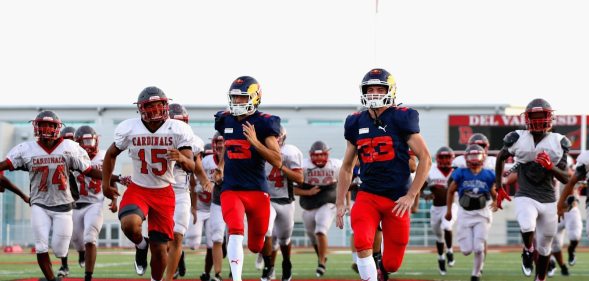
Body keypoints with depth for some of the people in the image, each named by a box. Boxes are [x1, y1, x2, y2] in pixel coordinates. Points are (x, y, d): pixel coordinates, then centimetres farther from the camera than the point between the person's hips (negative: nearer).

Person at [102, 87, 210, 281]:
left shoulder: (179, 130, -13)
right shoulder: (128, 129, -10)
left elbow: (191, 167, -17)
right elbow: (111, 154, 9)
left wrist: (182, 159, -39)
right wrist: (105, 183, 8)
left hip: (164, 192, 0)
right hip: (137, 190, 0)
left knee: (160, 248, 1)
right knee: (130, 224, -31)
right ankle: (141, 246, 4)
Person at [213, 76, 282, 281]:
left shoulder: (263, 124, -8)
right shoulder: (225, 121, 6)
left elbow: (277, 162, -13)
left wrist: (255, 142, -22)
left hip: (257, 190, -2)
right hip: (231, 189, 2)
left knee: (256, 246, 9)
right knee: (236, 232, -24)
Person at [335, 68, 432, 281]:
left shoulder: (401, 119, -5)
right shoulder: (356, 123, 7)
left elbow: (425, 159, -5)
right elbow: (347, 167, 17)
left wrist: (411, 196, -10)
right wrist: (340, 203, 12)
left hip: (397, 199, -2)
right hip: (367, 196, 2)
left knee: (392, 262, 3)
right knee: (362, 243, -25)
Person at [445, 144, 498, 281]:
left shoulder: (488, 175, -4)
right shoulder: (461, 174, -5)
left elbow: (494, 193, 7)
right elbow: (451, 191, 7)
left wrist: (496, 202, -15)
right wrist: (448, 210, 9)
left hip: (482, 213, 0)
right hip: (465, 213, 0)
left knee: (479, 248, -6)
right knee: (466, 250, -2)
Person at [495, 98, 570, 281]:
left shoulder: (559, 143, -3)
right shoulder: (518, 139, -6)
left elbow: (566, 179, -2)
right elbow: (501, 158, 14)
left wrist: (551, 167, -21)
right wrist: (498, 187, 17)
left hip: (548, 200, 2)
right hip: (525, 197, -2)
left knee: (544, 246, 10)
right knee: (527, 227, -32)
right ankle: (528, 251, 1)